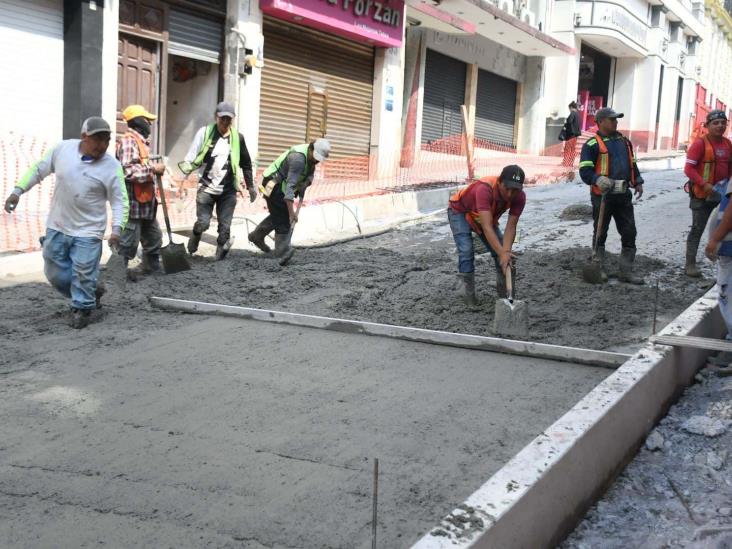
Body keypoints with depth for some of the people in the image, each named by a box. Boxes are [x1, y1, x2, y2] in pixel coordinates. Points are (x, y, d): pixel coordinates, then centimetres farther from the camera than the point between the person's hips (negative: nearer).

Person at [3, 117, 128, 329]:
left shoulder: (112, 166, -13)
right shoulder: (63, 149, -5)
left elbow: (119, 201, -10)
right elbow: (38, 170, 8)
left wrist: (117, 228, -22)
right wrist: (17, 191, 3)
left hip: (88, 232, -4)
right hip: (57, 227, 4)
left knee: (83, 274, -3)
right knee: (56, 274, 12)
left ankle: (81, 308, 19)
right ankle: (89, 295, 32)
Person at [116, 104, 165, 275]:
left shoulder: (141, 141, 18)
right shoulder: (129, 141, -15)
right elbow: (129, 171, -26)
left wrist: (154, 169, 13)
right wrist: (153, 168, -19)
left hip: (145, 203, 10)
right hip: (133, 203, -10)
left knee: (154, 238, 19)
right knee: (127, 245, -6)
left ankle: (153, 271, 31)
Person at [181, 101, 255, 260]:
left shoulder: (237, 138, 4)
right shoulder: (205, 132, -1)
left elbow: (246, 163, 14)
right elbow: (192, 157, -1)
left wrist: (250, 186, 15)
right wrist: (185, 167, -20)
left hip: (228, 190, 2)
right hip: (206, 188, -2)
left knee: (225, 227, -2)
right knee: (203, 223, -7)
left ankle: (220, 257, 9)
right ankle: (191, 250, 22)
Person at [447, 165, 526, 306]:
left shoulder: (519, 197, -28)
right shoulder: (485, 189, -45)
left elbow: (511, 227, -29)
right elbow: (487, 227, -52)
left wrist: (506, 252, -45)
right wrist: (502, 253, -60)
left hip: (486, 215, 5)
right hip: (460, 212, -5)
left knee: (505, 254, -3)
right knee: (466, 252, -21)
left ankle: (505, 293, 11)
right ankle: (469, 296, -8)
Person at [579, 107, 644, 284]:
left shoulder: (624, 141, 15)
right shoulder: (592, 144, -7)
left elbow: (632, 164, 23)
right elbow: (585, 170, -12)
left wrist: (637, 182, 11)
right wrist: (598, 180, -29)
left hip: (623, 196, 6)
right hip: (602, 195, -6)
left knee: (629, 233, 5)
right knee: (600, 234, 6)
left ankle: (626, 271, 12)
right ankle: (599, 269, 18)